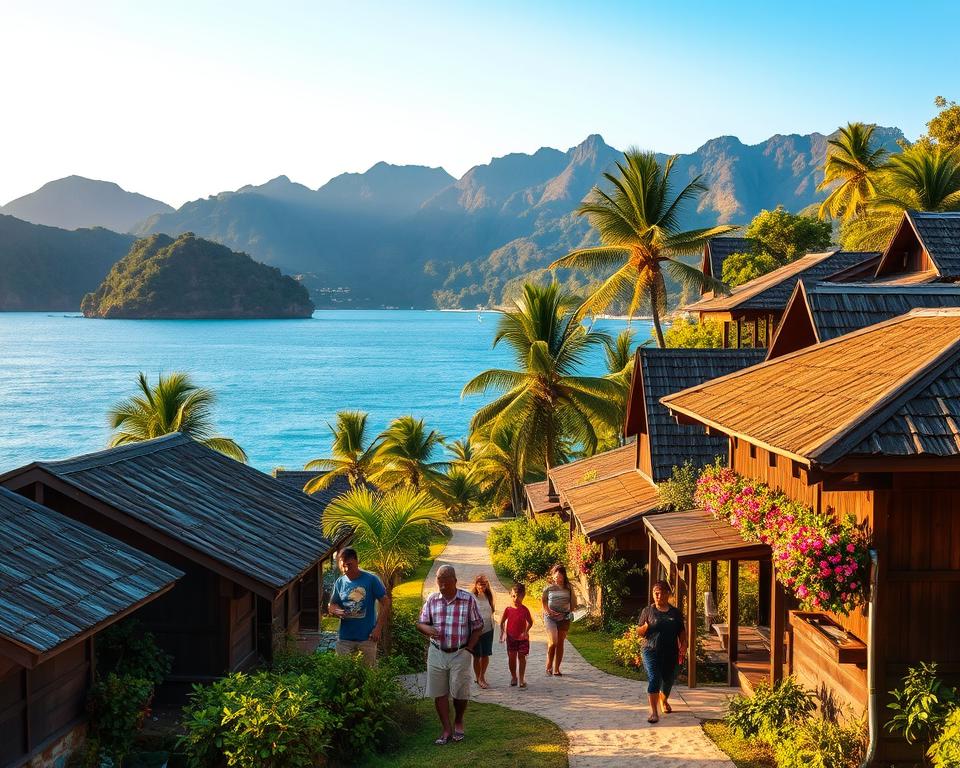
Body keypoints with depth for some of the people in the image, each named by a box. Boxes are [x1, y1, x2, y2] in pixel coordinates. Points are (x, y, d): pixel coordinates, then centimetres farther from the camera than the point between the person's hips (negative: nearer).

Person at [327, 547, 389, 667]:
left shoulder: (371, 579, -8)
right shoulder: (339, 582, 3)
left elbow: (385, 603, -6)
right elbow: (332, 605, 11)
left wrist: (378, 628, -11)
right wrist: (336, 611, -13)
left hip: (367, 637, -3)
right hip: (345, 638, 3)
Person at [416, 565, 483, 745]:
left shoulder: (468, 600, -4)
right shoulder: (432, 600, 2)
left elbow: (477, 627, 1)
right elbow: (420, 623, 6)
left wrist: (469, 649, -6)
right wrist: (428, 629, -17)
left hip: (460, 654, -2)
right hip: (437, 653, 2)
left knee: (460, 693, 1)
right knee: (439, 693, 3)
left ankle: (458, 722, 28)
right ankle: (447, 730, 15)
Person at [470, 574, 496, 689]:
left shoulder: (488, 596, 5)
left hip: (488, 630, 4)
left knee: (486, 655, 9)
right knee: (477, 656, 5)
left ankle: (482, 677, 26)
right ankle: (477, 678, 21)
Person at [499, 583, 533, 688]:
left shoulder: (524, 610, -7)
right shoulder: (508, 609, -3)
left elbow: (530, 622, 2)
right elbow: (502, 622, 7)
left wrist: (525, 632, -11)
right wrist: (502, 632, -3)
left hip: (522, 637, -1)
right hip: (511, 637, 1)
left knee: (521, 657, 1)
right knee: (511, 657, 5)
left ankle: (521, 679, 9)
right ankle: (513, 677, 23)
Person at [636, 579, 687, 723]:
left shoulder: (676, 612, 7)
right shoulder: (647, 611, 2)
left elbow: (682, 632, 11)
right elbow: (640, 632, 3)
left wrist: (683, 647, -3)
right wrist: (646, 627, -19)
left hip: (671, 653, 3)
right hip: (651, 652, -3)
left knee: (668, 680, 13)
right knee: (653, 679, -14)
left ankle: (664, 701, 44)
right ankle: (654, 712, -15)